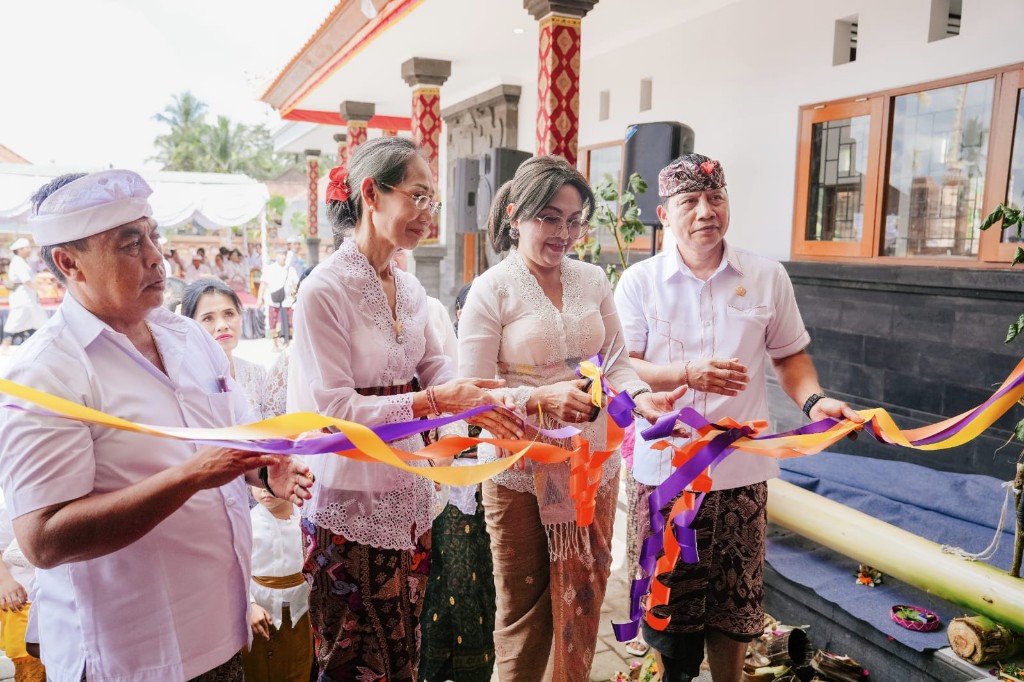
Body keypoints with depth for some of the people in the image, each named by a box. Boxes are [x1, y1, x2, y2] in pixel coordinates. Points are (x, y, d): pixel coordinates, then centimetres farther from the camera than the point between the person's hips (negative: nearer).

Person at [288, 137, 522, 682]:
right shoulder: (324, 290, -17)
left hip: (408, 493, 6)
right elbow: (334, 408, -21)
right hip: (350, 500, -6)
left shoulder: (410, 288, 5)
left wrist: (490, 401, -10)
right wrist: (433, 401, -29)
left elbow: (438, 371, 8)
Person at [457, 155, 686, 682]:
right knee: (525, 609, 14)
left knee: (582, 600, 19)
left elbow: (615, 361, 6)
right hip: (520, 471, -4)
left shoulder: (593, 280, 3)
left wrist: (643, 398, -14)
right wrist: (543, 398, -28)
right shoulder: (491, 291, -11)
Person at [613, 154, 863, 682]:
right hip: (666, 465, -1)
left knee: (735, 597, 14)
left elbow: (789, 356, 9)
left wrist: (814, 400, -10)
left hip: (741, 466, 2)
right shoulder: (639, 281, -4)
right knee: (671, 594, 12)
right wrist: (688, 373, -23)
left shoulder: (767, 277, 1)